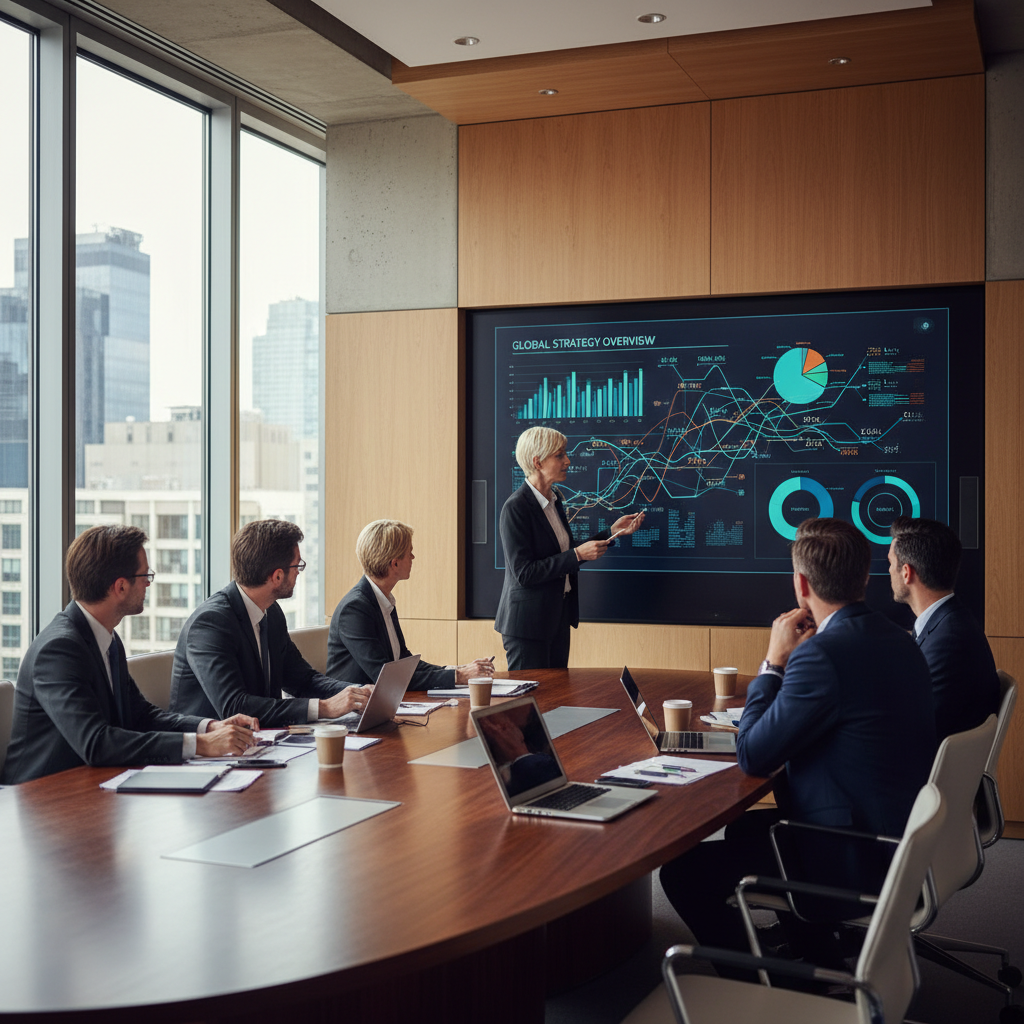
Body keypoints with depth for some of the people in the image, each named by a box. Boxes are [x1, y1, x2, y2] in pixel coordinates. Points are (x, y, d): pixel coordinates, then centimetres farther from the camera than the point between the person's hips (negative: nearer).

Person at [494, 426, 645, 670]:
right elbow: (523, 573, -22)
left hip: (558, 618, 9)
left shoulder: (554, 499, 9)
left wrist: (612, 531, 11)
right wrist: (577, 555, -22)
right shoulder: (516, 508, -18)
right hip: (528, 622, -9)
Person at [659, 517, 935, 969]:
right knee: (744, 826, 29)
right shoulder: (897, 640, 5)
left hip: (857, 862, -10)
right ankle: (814, 949, 37)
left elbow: (752, 756, -16)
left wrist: (773, 662, -8)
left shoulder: (823, 653, -25)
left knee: (682, 870, -5)